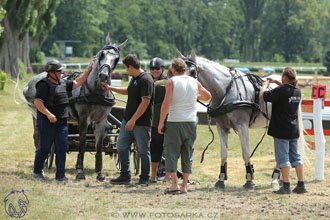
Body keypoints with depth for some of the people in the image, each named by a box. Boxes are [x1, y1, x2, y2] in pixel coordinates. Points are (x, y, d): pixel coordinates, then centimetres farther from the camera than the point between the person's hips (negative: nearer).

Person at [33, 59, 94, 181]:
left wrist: (89, 70, 15)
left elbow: (77, 83, 21)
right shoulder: (44, 85, -12)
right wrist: (49, 114, -27)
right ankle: (37, 172, 17)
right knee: (45, 148, 1)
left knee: (62, 148, 2)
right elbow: (37, 102, -19)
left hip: (62, 121, 7)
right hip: (47, 121, -7)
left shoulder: (63, 83, 13)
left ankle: (60, 175, 5)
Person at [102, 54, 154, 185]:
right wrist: (110, 88, 35)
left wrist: (133, 120, -23)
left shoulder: (146, 80, -17)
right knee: (121, 147, 7)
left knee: (143, 151, 2)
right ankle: (125, 176, 13)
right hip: (128, 120, 9)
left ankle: (145, 178, 12)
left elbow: (145, 102, -23)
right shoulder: (134, 78, 13)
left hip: (141, 122, -9)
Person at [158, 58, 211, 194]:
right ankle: (184, 186, 10)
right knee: (187, 154, 10)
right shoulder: (195, 82, 7)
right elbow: (207, 96, 21)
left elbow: (166, 103, -15)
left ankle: (174, 184, -7)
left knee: (171, 152, 3)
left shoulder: (171, 82, -7)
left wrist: (161, 123, -10)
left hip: (174, 122, -4)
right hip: (191, 122, 4)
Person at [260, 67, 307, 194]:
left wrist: (265, 85, 6)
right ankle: (301, 185, 13)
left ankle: (286, 187, -3)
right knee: (296, 157, 13)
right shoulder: (297, 91, 6)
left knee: (283, 158, -2)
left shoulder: (280, 91, -18)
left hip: (281, 131, -7)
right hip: (294, 131, 7)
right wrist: (276, 82, 26)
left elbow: (263, 96, -12)